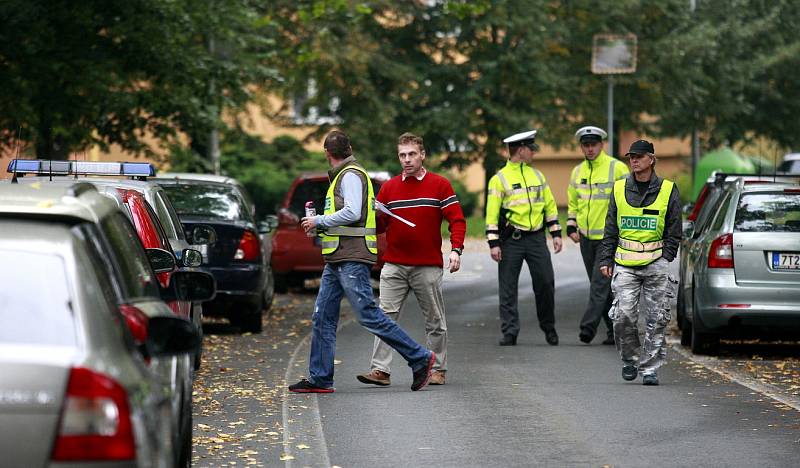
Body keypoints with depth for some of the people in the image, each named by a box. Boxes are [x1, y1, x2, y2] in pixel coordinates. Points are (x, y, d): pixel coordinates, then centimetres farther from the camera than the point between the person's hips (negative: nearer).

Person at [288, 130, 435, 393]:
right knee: (322, 319, 6)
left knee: (368, 316, -11)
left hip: (352, 260, -10)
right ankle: (319, 379, 7)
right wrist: (320, 225, 15)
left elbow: (352, 213, -21)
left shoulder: (351, 175, -10)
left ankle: (420, 359, -4)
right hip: (337, 261, 10)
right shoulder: (342, 176, 21)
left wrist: (319, 221, -12)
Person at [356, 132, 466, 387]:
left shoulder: (439, 185, 2)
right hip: (394, 265, 2)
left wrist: (456, 249, -16)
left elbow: (457, 220, -2)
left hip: (428, 266, -2)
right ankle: (380, 370, -9)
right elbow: (379, 225, 13)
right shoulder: (389, 187, 11)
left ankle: (438, 369, 15)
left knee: (435, 320, 5)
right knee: (386, 316, -7)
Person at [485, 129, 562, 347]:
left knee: (546, 283, 0)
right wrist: (493, 243, -11)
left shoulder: (537, 176, 13)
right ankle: (510, 333, 4)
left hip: (536, 239, 4)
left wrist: (556, 233, 11)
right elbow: (492, 213, -5)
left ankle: (549, 327, 17)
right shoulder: (500, 179, -3)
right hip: (511, 241, -4)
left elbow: (550, 205, 17)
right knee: (508, 288, -2)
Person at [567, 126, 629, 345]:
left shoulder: (617, 168, -7)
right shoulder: (577, 172, 11)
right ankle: (615, 329, 17)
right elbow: (572, 202, 23)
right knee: (602, 287, 10)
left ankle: (588, 326, -17)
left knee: (599, 284, -13)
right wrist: (571, 227, 11)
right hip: (587, 238, 6)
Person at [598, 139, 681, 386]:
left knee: (656, 320, -1)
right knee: (623, 316, -9)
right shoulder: (620, 189, 9)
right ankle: (630, 359, 13)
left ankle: (650, 368, 7)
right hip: (625, 264, 1)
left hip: (655, 264, -1)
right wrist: (606, 260, 6)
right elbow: (610, 229, 13)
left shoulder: (667, 190, 4)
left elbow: (674, 230, 7)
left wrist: (666, 258, -3)